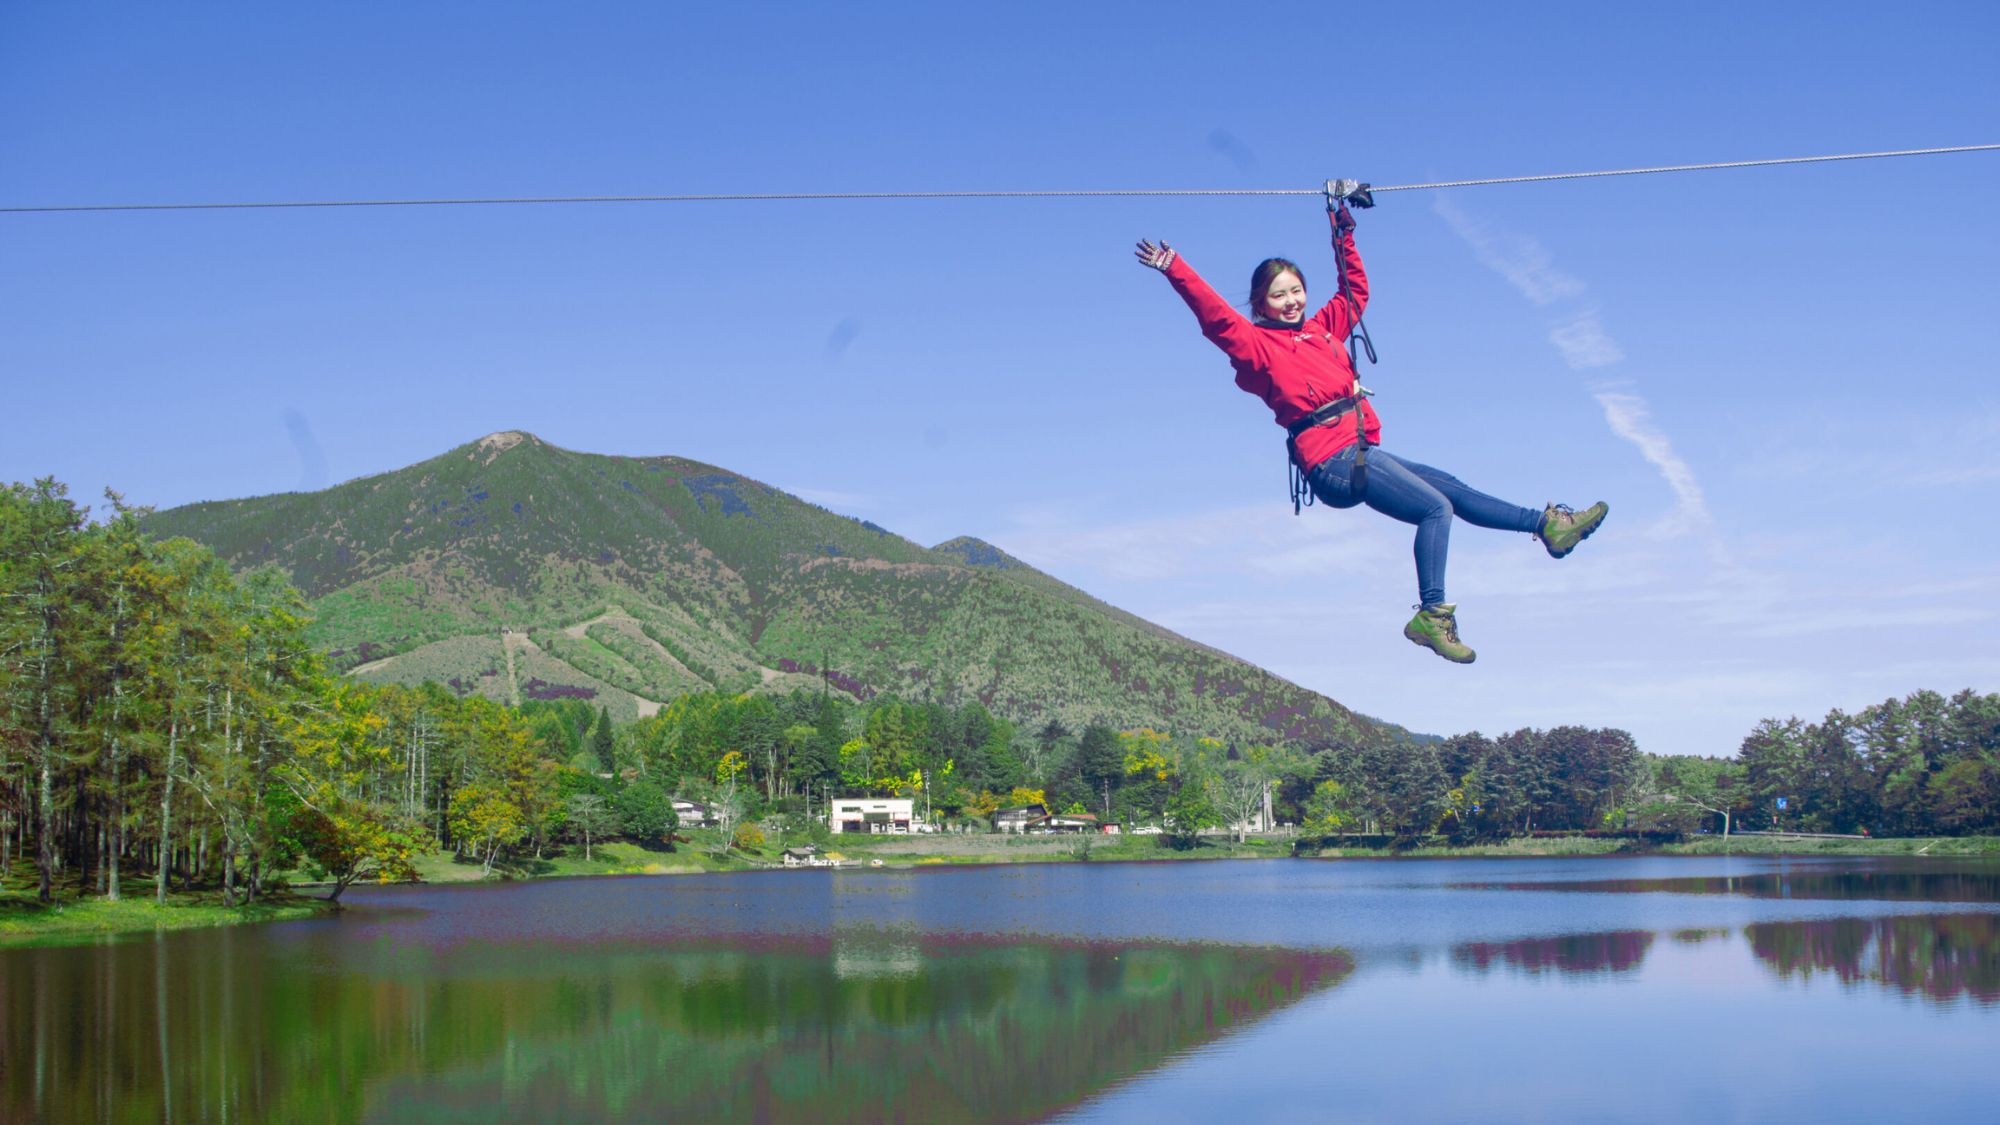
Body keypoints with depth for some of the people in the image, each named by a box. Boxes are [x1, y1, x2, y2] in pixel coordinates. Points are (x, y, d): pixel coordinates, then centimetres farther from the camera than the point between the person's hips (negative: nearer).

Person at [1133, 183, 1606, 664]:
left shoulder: (1322, 328, 20)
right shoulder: (1256, 344, -1)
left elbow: (1355, 291, 34)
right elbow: (1216, 317, -15)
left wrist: (1343, 232, 32)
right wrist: (1175, 271, -25)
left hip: (1361, 452, 8)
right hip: (1331, 458, -8)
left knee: (1453, 489, 13)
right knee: (1436, 507, -16)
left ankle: (1548, 524, 21)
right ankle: (1432, 615, -16)